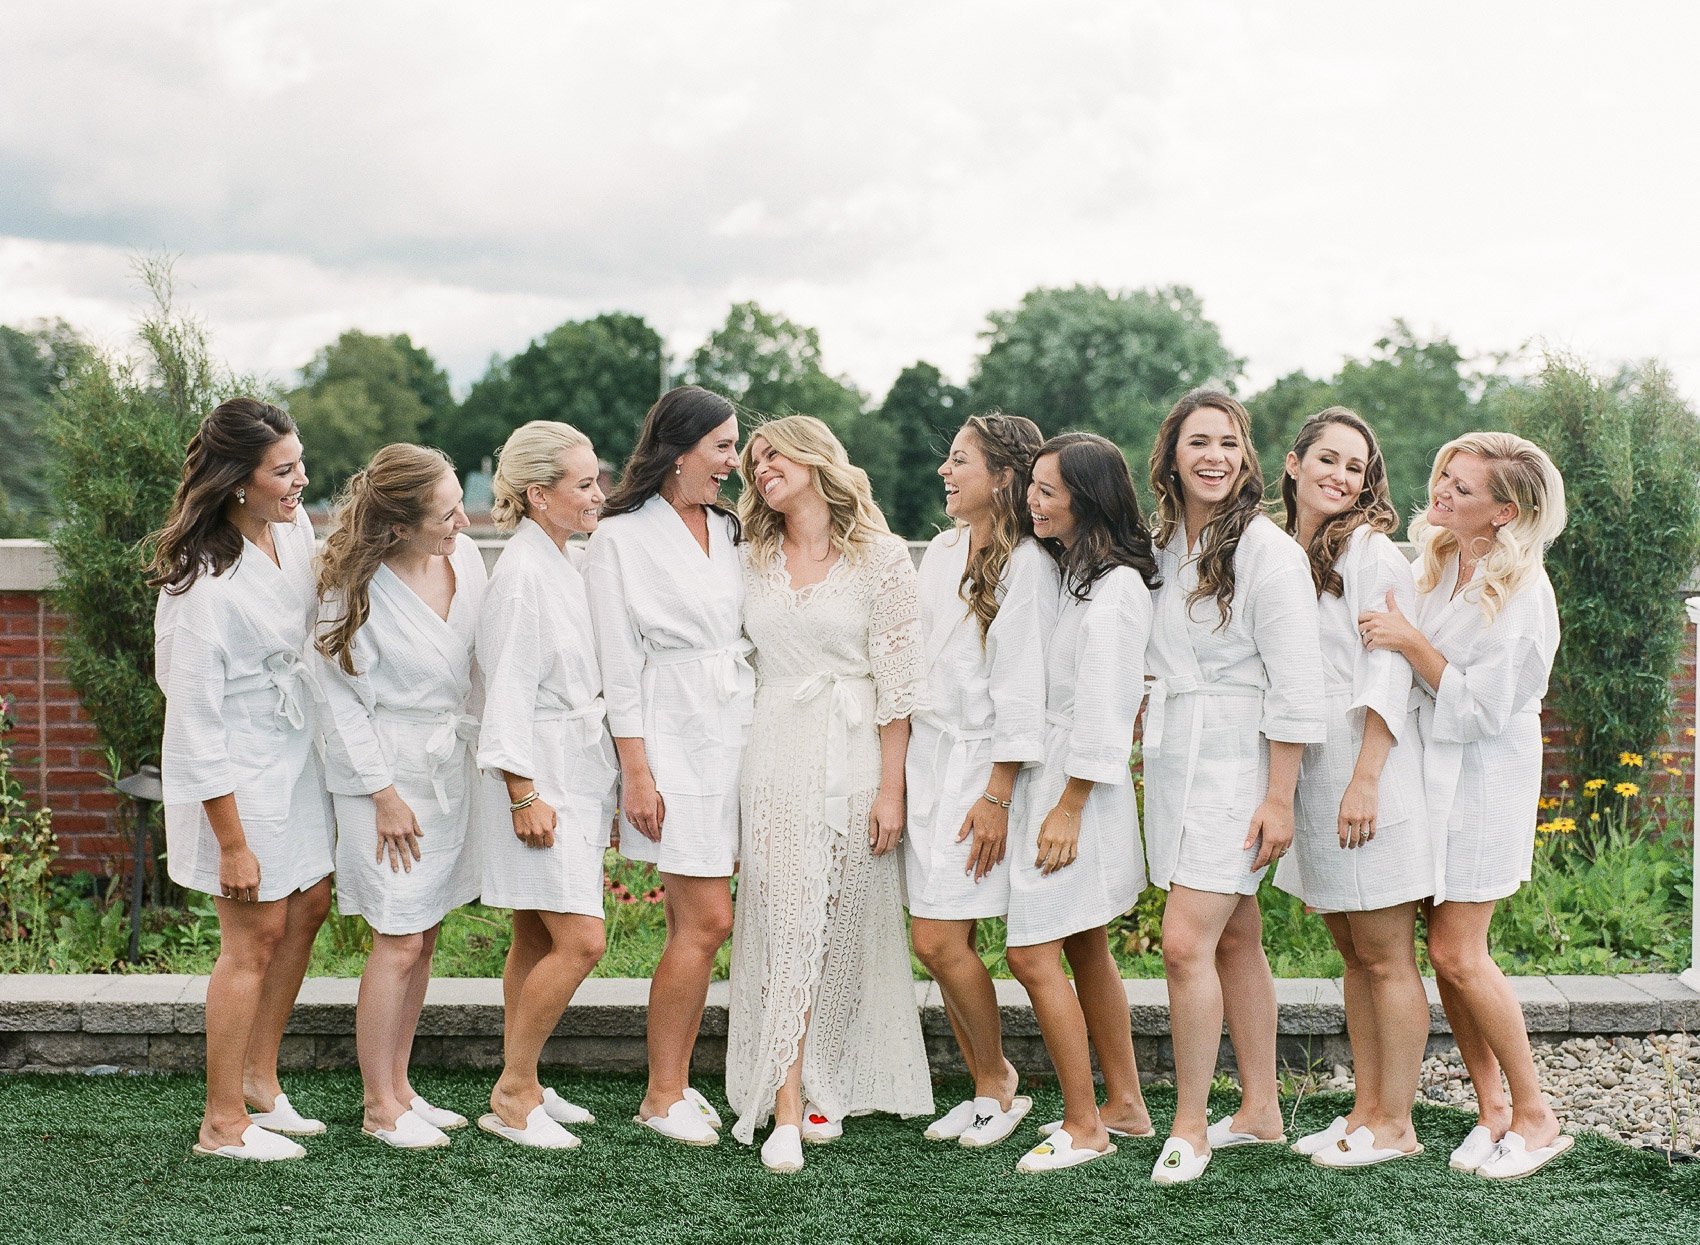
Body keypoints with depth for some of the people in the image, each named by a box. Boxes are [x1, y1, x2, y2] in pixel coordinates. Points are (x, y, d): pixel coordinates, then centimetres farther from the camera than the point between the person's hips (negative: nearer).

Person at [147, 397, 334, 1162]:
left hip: (294, 748, 8)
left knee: (308, 904, 16)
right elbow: (197, 723, -23)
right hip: (235, 774, -8)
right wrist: (231, 842, -20)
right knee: (256, 937, 0)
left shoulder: (293, 526, -4)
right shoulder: (202, 584, -28)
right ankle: (223, 1123, 15)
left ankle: (258, 1079, 32)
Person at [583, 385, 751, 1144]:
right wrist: (636, 772, -11)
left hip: (736, 733, 6)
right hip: (671, 737, -6)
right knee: (706, 920, -9)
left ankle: (676, 1083, 16)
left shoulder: (727, 532, 15)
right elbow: (619, 665, -7)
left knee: (691, 922, 8)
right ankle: (661, 1097, 2)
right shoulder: (622, 537, -4)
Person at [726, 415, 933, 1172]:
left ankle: (827, 1089, 18)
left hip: (853, 757, -2)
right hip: (774, 760, 3)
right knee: (785, 929, -4)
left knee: (843, 932, 4)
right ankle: (786, 1114, -6)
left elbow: (898, 679, -4)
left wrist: (891, 788, -8)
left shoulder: (880, 556, -2)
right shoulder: (756, 561, 11)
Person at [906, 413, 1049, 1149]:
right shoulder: (941, 551, 12)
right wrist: (898, 767, 13)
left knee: (940, 941, -9)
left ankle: (1000, 1085, 11)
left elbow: (1021, 689, -13)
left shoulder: (1027, 565, -10)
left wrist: (997, 796, -15)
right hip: (926, 757, 7)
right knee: (946, 945, 6)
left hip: (981, 765, -7)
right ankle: (986, 1090, 20)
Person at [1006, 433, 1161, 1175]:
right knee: (1085, 950, 15)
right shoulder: (1062, 568, 14)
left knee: (1032, 954, -9)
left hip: (1080, 785, -9)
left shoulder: (1115, 586, -14)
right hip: (1047, 773, 9)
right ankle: (1125, 1105, 26)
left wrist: (1069, 807, -18)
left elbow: (1102, 708, -17)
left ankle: (1084, 1127, 0)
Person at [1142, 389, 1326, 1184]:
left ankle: (1190, 1126, -1)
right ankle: (1259, 1111, 21)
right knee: (1235, 939, 13)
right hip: (1173, 761, 7)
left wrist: (1279, 799, -16)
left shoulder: (1266, 550, -11)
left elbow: (1296, 685, -13)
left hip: (1235, 763, -7)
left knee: (1186, 942, -12)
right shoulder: (1166, 545, 11)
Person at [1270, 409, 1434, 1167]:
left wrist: (1365, 780, -20)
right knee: (1354, 954, 13)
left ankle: (1395, 1125, 5)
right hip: (1310, 772, 7)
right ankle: (1366, 1110, 20)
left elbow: (1389, 675, -14)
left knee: (1385, 957, -2)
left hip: (1369, 771, -7)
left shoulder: (1371, 551, -8)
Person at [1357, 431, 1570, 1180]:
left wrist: (1412, 642, -23)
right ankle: (1491, 1107, 19)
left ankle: (1536, 1116, 9)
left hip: (1482, 780, -6)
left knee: (1457, 952, -6)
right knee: (1447, 951, 7)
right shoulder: (1430, 559, 3)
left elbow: (1480, 708, -18)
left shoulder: (1521, 591, -18)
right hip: (1429, 772, 7)